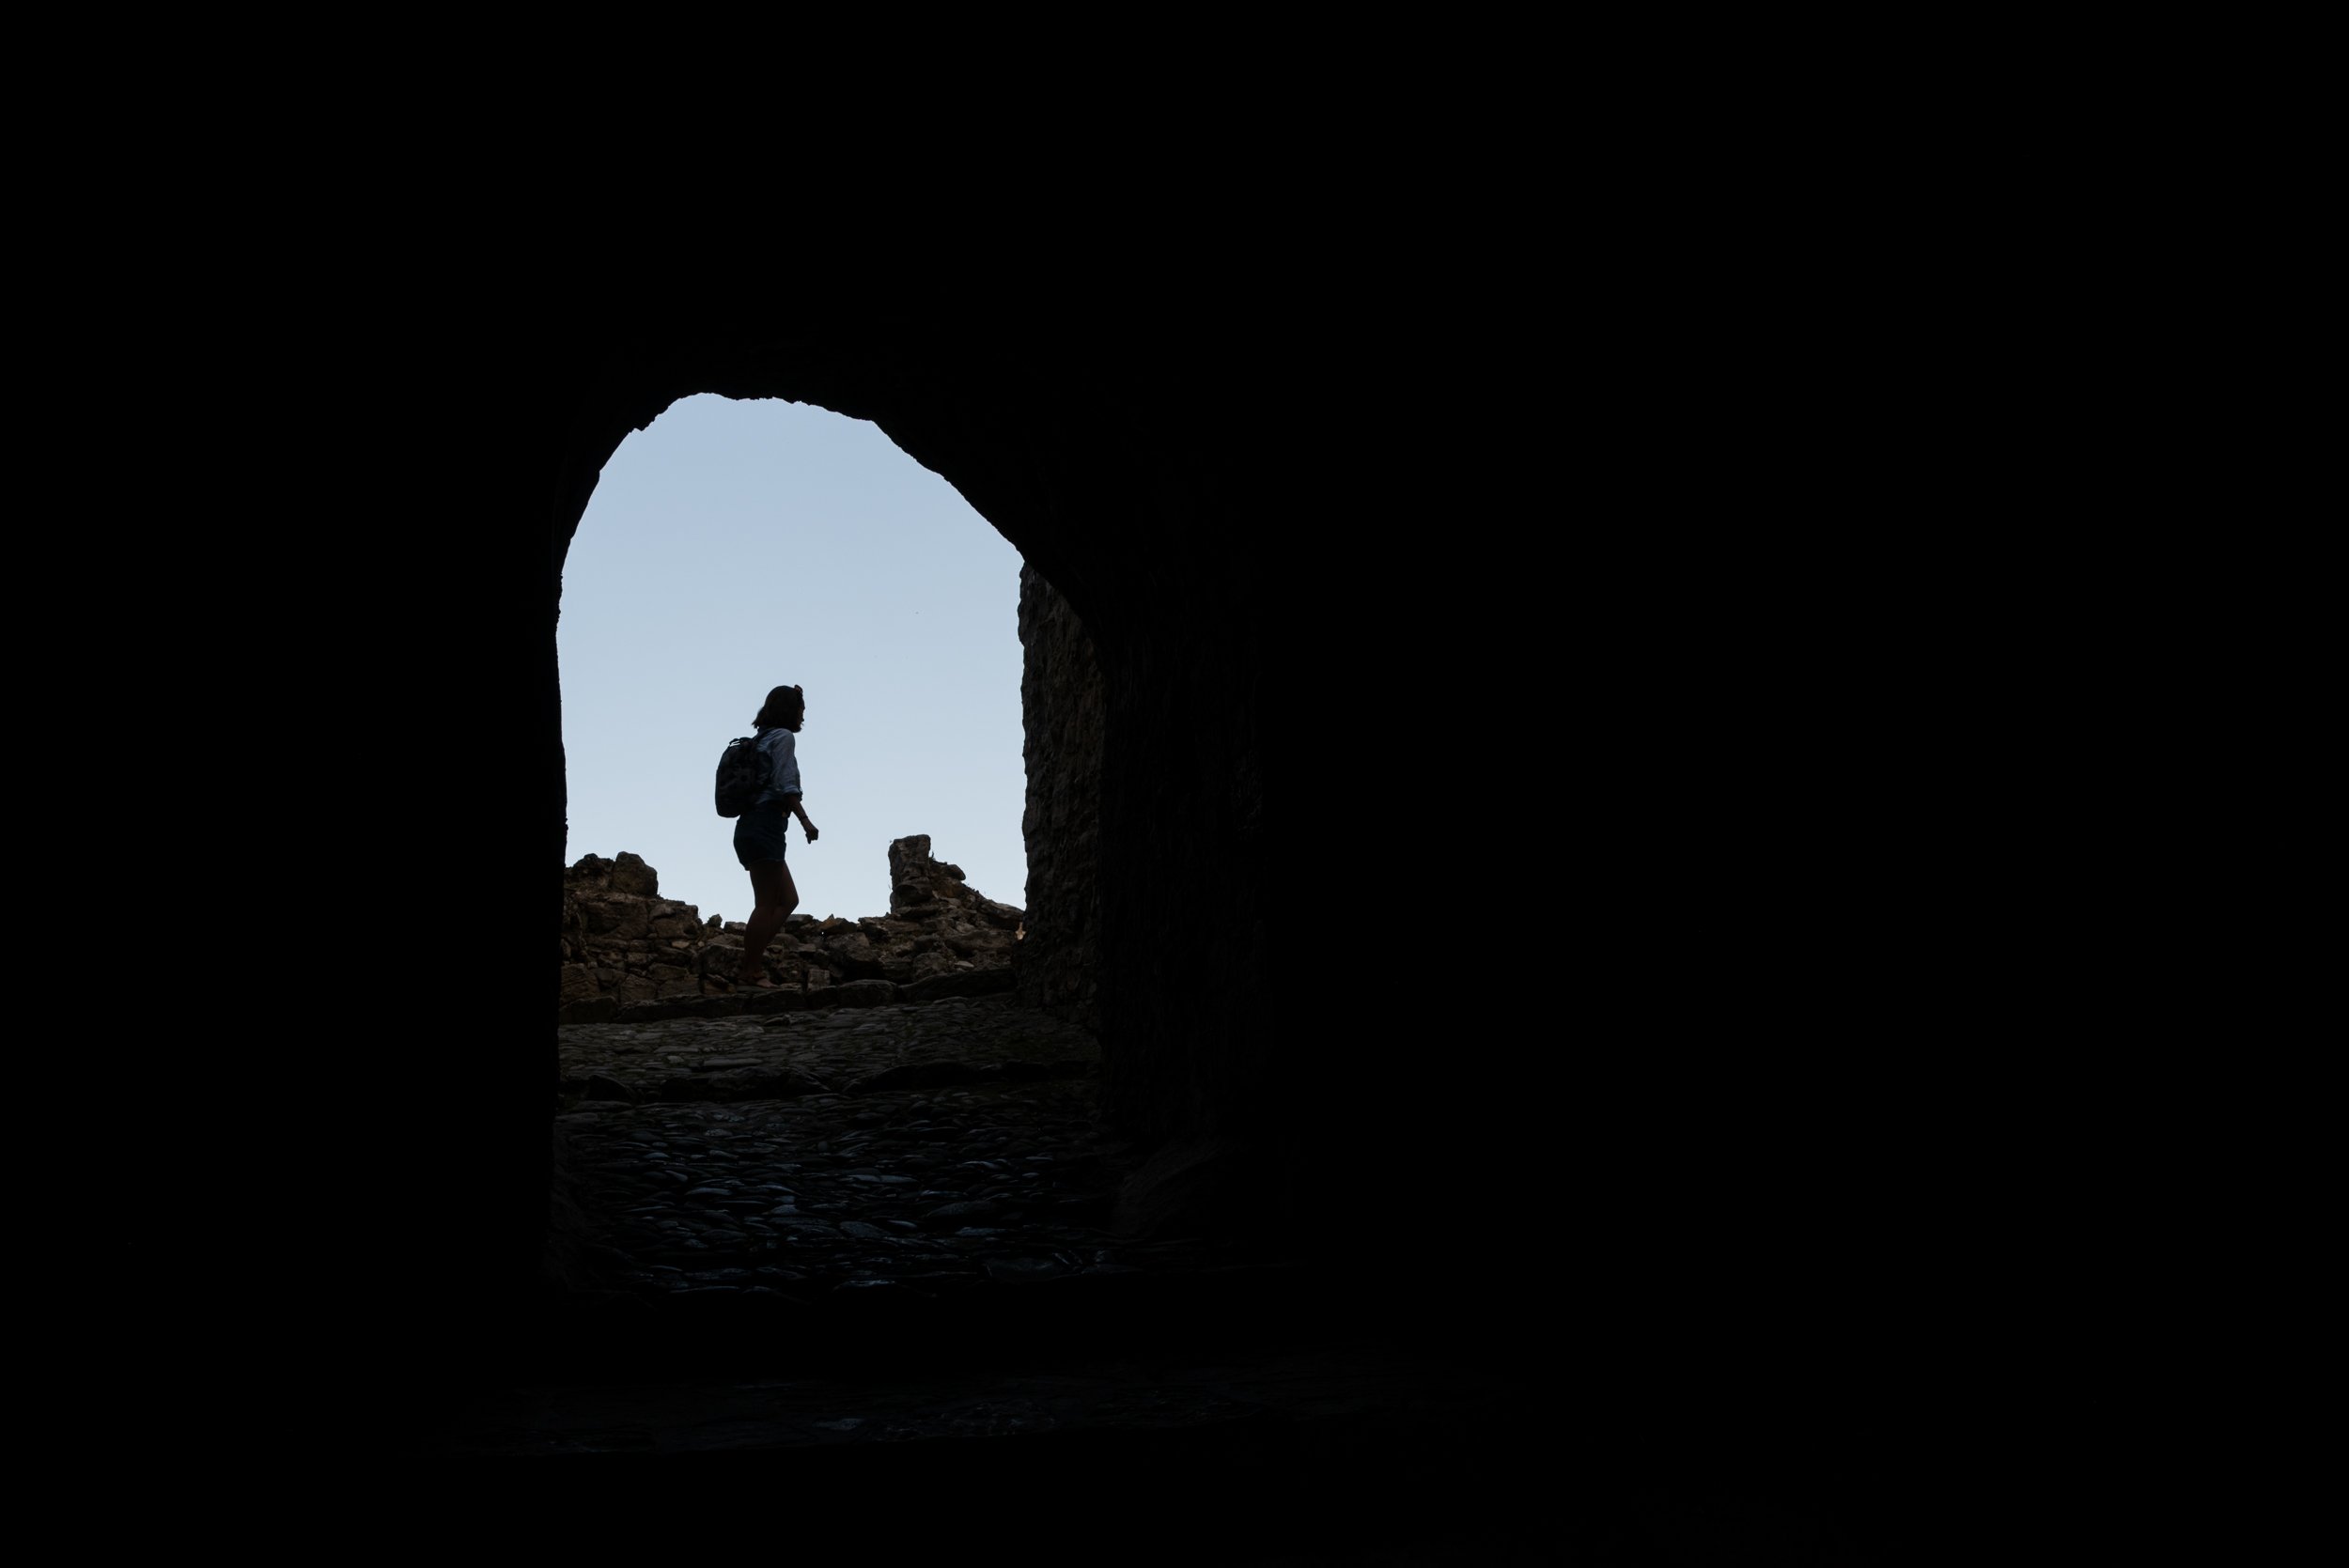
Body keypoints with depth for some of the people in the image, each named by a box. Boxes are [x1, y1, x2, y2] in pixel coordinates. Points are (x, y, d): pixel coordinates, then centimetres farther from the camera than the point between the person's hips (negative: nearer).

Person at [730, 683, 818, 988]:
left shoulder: (761, 740, 22)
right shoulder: (784, 737, -4)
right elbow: (785, 787, -13)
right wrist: (805, 820, -12)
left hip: (750, 825, 9)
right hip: (765, 826, -9)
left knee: (788, 900, 11)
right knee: (767, 903, -8)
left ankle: (751, 961, 3)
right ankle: (751, 971, -8)